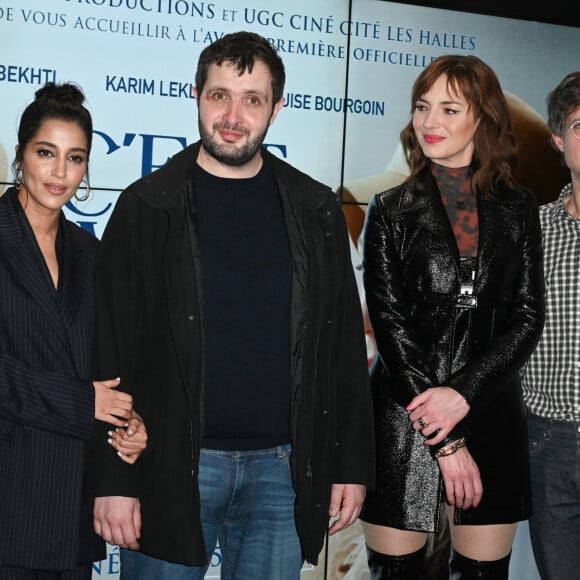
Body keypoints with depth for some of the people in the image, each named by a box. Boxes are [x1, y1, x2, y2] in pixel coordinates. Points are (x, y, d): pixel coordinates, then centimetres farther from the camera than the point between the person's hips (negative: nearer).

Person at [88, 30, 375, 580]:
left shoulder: (315, 210, 6)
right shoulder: (147, 206, -1)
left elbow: (345, 345, 7)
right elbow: (110, 352, -4)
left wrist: (353, 464, 4)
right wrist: (113, 479, -8)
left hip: (284, 468, 2)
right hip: (172, 467, -2)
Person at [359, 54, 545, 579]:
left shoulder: (516, 207, 8)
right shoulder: (392, 210, 1)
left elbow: (528, 317, 2)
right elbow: (389, 323, -5)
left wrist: (463, 393, -13)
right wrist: (444, 440, -10)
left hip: (491, 416, 2)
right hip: (403, 422, -2)